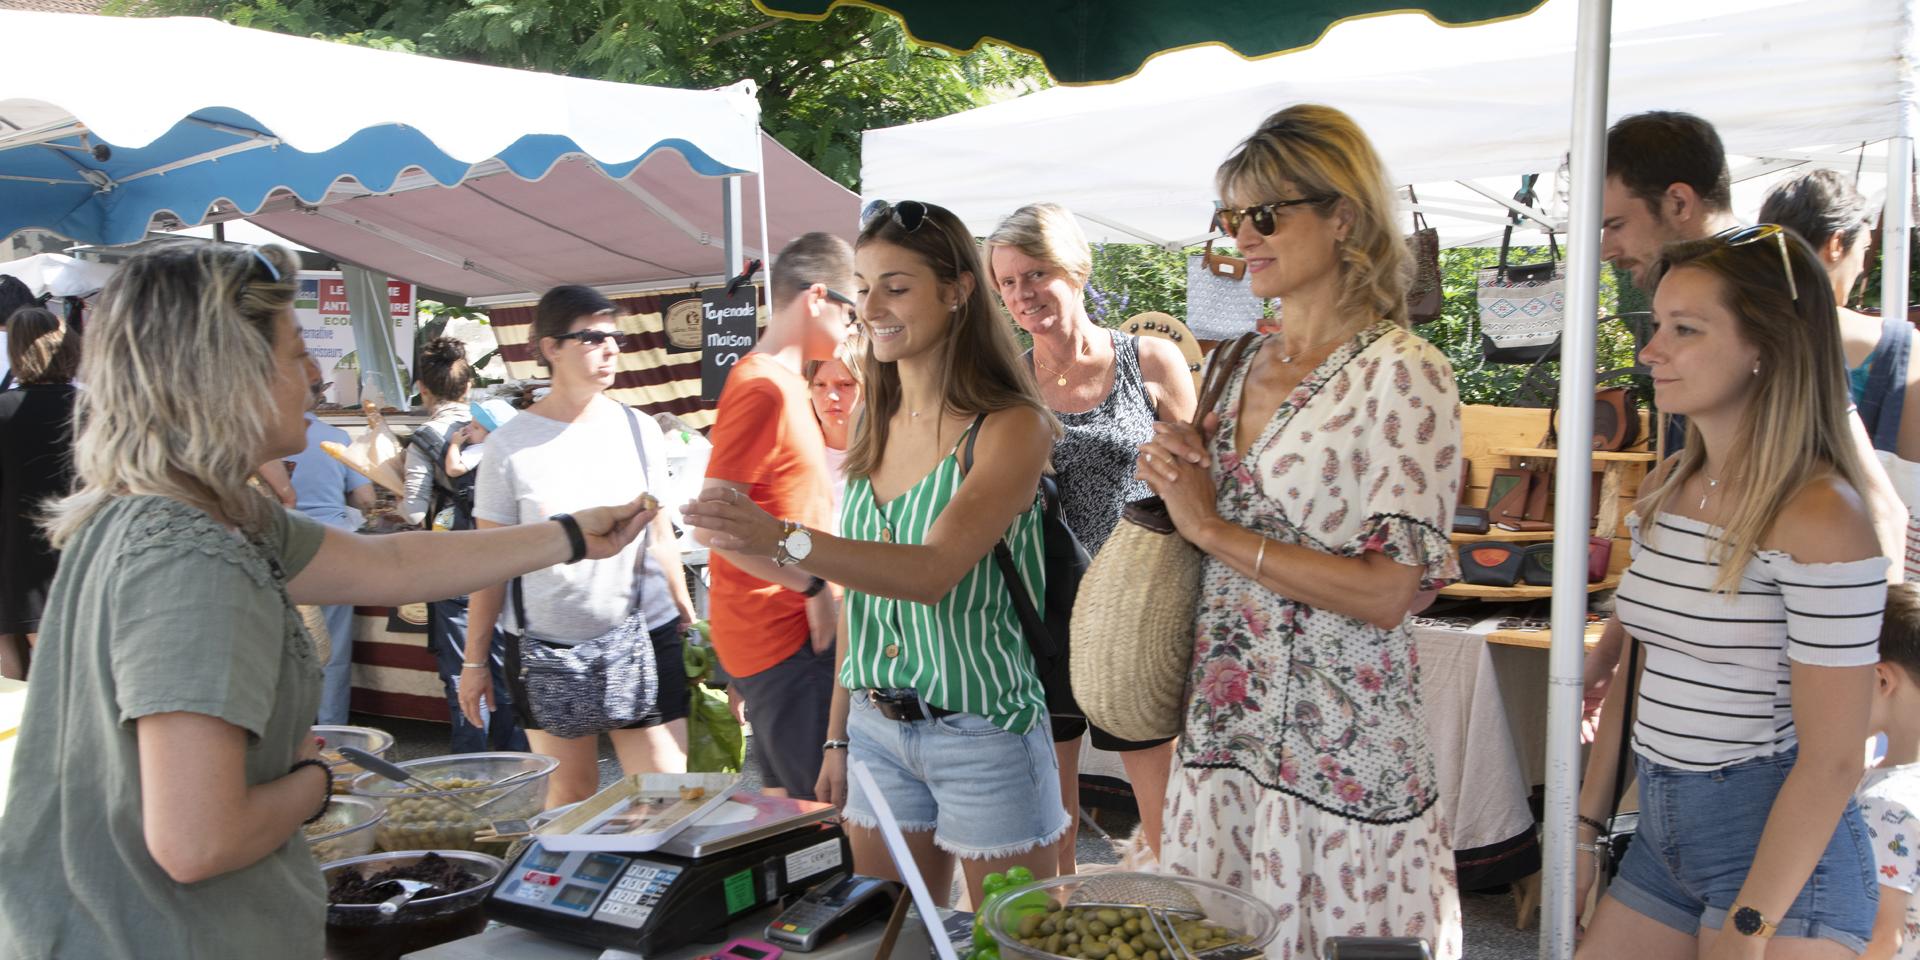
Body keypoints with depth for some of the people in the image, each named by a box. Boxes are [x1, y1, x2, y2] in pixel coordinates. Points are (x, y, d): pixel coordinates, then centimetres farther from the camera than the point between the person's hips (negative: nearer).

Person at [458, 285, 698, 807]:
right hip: (546, 647, -1)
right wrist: (475, 659, 3)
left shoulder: (640, 431, 4)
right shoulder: (511, 445, -2)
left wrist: (690, 621, 14)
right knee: (569, 795, 9)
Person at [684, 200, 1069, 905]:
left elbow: (933, 571, -24)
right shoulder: (874, 428, 8)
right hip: (875, 730, 6)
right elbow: (858, 589, 13)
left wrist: (783, 541, -36)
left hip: (981, 735, -6)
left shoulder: (1011, 426, -11)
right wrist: (838, 735, 12)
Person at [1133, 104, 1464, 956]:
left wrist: (1216, 529, -15)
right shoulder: (1241, 364, 9)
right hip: (1222, 727, 7)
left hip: (1339, 749, -6)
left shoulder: (1403, 376, -12)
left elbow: (1388, 593, -19)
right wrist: (1173, 477, -1)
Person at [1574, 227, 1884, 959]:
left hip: (1779, 846, -7)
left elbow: (1831, 762, -18)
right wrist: (1587, 820, 10)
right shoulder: (1665, 490, 4)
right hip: (1663, 832, 7)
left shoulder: (1820, 520, -18)